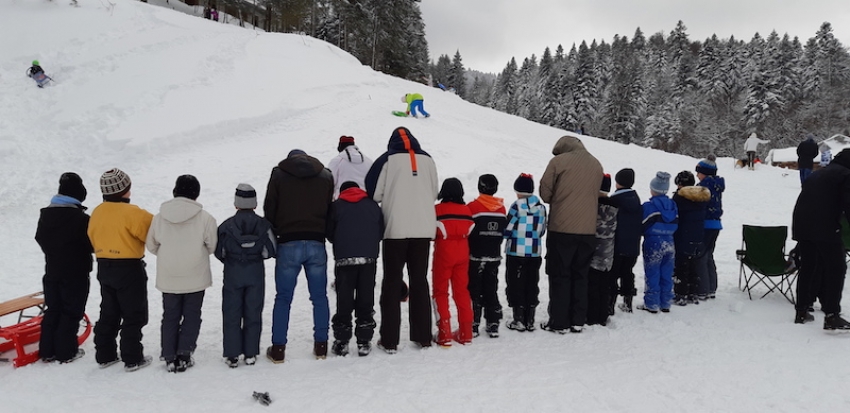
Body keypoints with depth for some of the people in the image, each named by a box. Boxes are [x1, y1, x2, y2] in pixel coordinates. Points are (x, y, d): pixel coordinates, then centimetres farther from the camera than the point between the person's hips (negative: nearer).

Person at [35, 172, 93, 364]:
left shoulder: (46, 213, 3)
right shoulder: (81, 218, -19)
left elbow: (40, 238, 11)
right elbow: (92, 244, -12)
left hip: (52, 271, 6)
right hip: (76, 273, -6)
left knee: (53, 311, 15)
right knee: (71, 312, 2)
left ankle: (47, 351, 19)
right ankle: (66, 352, 6)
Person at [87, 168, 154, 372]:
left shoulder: (97, 212, 5)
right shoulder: (131, 212, -19)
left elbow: (93, 240, 12)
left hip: (104, 268, 7)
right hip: (129, 269, -7)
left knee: (108, 314, 18)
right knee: (134, 316, 3)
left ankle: (104, 355, 24)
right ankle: (132, 359, 6)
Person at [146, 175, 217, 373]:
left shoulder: (160, 217, -5)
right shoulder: (205, 218, -14)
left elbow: (152, 245, 5)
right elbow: (212, 246, -4)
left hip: (168, 278, 2)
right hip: (195, 277, -2)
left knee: (170, 316, 14)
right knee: (191, 316, 12)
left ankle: (170, 357, 17)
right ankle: (183, 356, 10)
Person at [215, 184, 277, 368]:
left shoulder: (227, 225, -10)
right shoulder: (263, 225, -8)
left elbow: (219, 252, -4)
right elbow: (272, 251, -6)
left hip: (233, 273, -1)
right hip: (256, 273, 1)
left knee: (231, 314, 8)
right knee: (253, 313, 10)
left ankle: (232, 355, 10)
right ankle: (251, 353, 15)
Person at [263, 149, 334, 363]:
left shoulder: (279, 174, 4)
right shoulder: (326, 175, 10)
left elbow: (269, 209, 4)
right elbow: (331, 209, 9)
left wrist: (275, 234, 15)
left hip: (288, 244, -1)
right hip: (316, 244, 2)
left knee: (283, 298, 6)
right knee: (319, 297, 10)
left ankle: (278, 349, 9)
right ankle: (321, 345, 15)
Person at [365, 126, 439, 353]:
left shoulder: (388, 160, -4)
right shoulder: (428, 160, 7)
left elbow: (373, 193, -4)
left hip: (396, 229, -3)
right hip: (423, 229, 3)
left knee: (392, 282, 4)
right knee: (420, 281, 12)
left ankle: (389, 340, 4)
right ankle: (423, 336, 16)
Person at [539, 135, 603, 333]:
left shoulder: (559, 161, -4)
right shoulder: (596, 164, 10)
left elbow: (545, 192, -3)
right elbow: (596, 193, 13)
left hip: (561, 228, -4)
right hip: (588, 230, 4)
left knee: (560, 276, 3)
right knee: (580, 275, 14)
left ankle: (559, 322, 5)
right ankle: (578, 321, 16)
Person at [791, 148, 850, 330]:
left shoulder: (817, 174, 27)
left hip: (802, 226, 7)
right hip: (825, 227, -7)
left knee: (807, 267, 15)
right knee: (835, 268, -1)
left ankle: (801, 311, 19)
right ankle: (832, 316, -7)